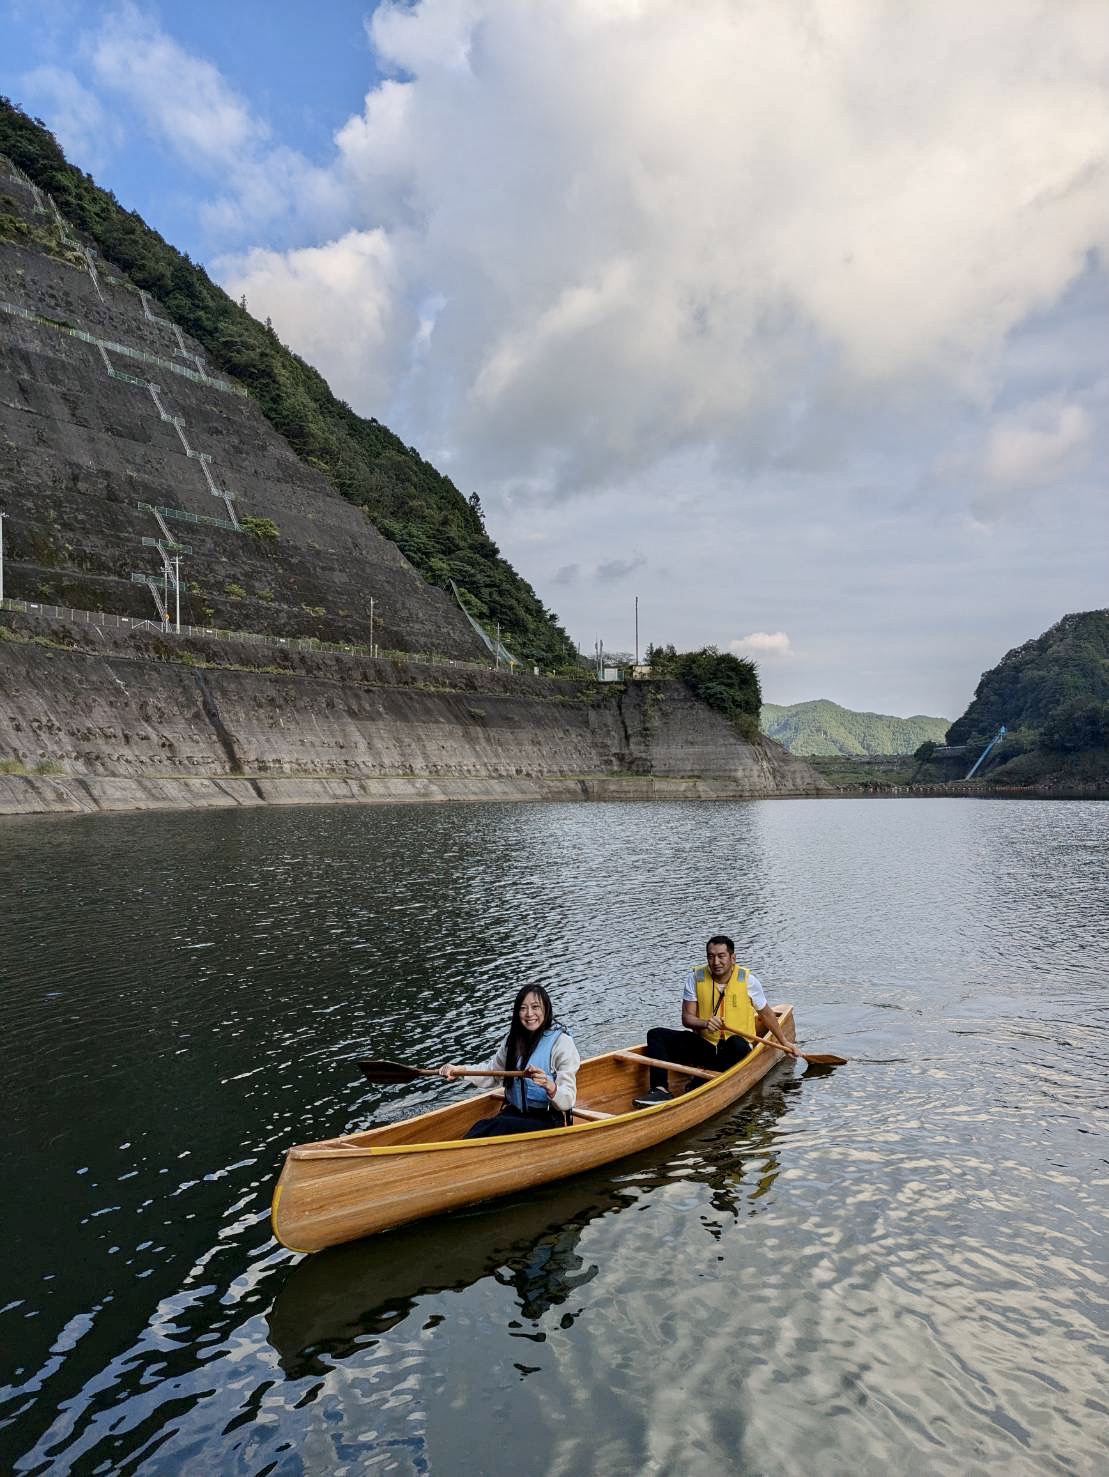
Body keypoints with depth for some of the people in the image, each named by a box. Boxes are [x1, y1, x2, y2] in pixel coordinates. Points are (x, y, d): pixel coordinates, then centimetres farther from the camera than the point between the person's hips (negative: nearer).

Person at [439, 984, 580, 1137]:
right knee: (481, 1127, -26)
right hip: (514, 1113, 5)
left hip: (549, 1120, -5)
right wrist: (459, 1070, 3)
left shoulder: (562, 1042, -12)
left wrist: (549, 1086, -37)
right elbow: (492, 1071, 20)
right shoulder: (514, 1039, 8)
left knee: (500, 1126, -31)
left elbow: (567, 1102, -15)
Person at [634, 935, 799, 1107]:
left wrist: (784, 1042, 16)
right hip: (704, 1045, 3)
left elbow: (766, 1014, 11)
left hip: (735, 1049, -2)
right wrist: (705, 1023, -24)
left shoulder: (747, 980, -5)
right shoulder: (695, 978, -4)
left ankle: (698, 1086, -31)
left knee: (738, 1044, -39)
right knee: (656, 1035, -14)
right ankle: (661, 1089, -34)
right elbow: (686, 1018, -3)